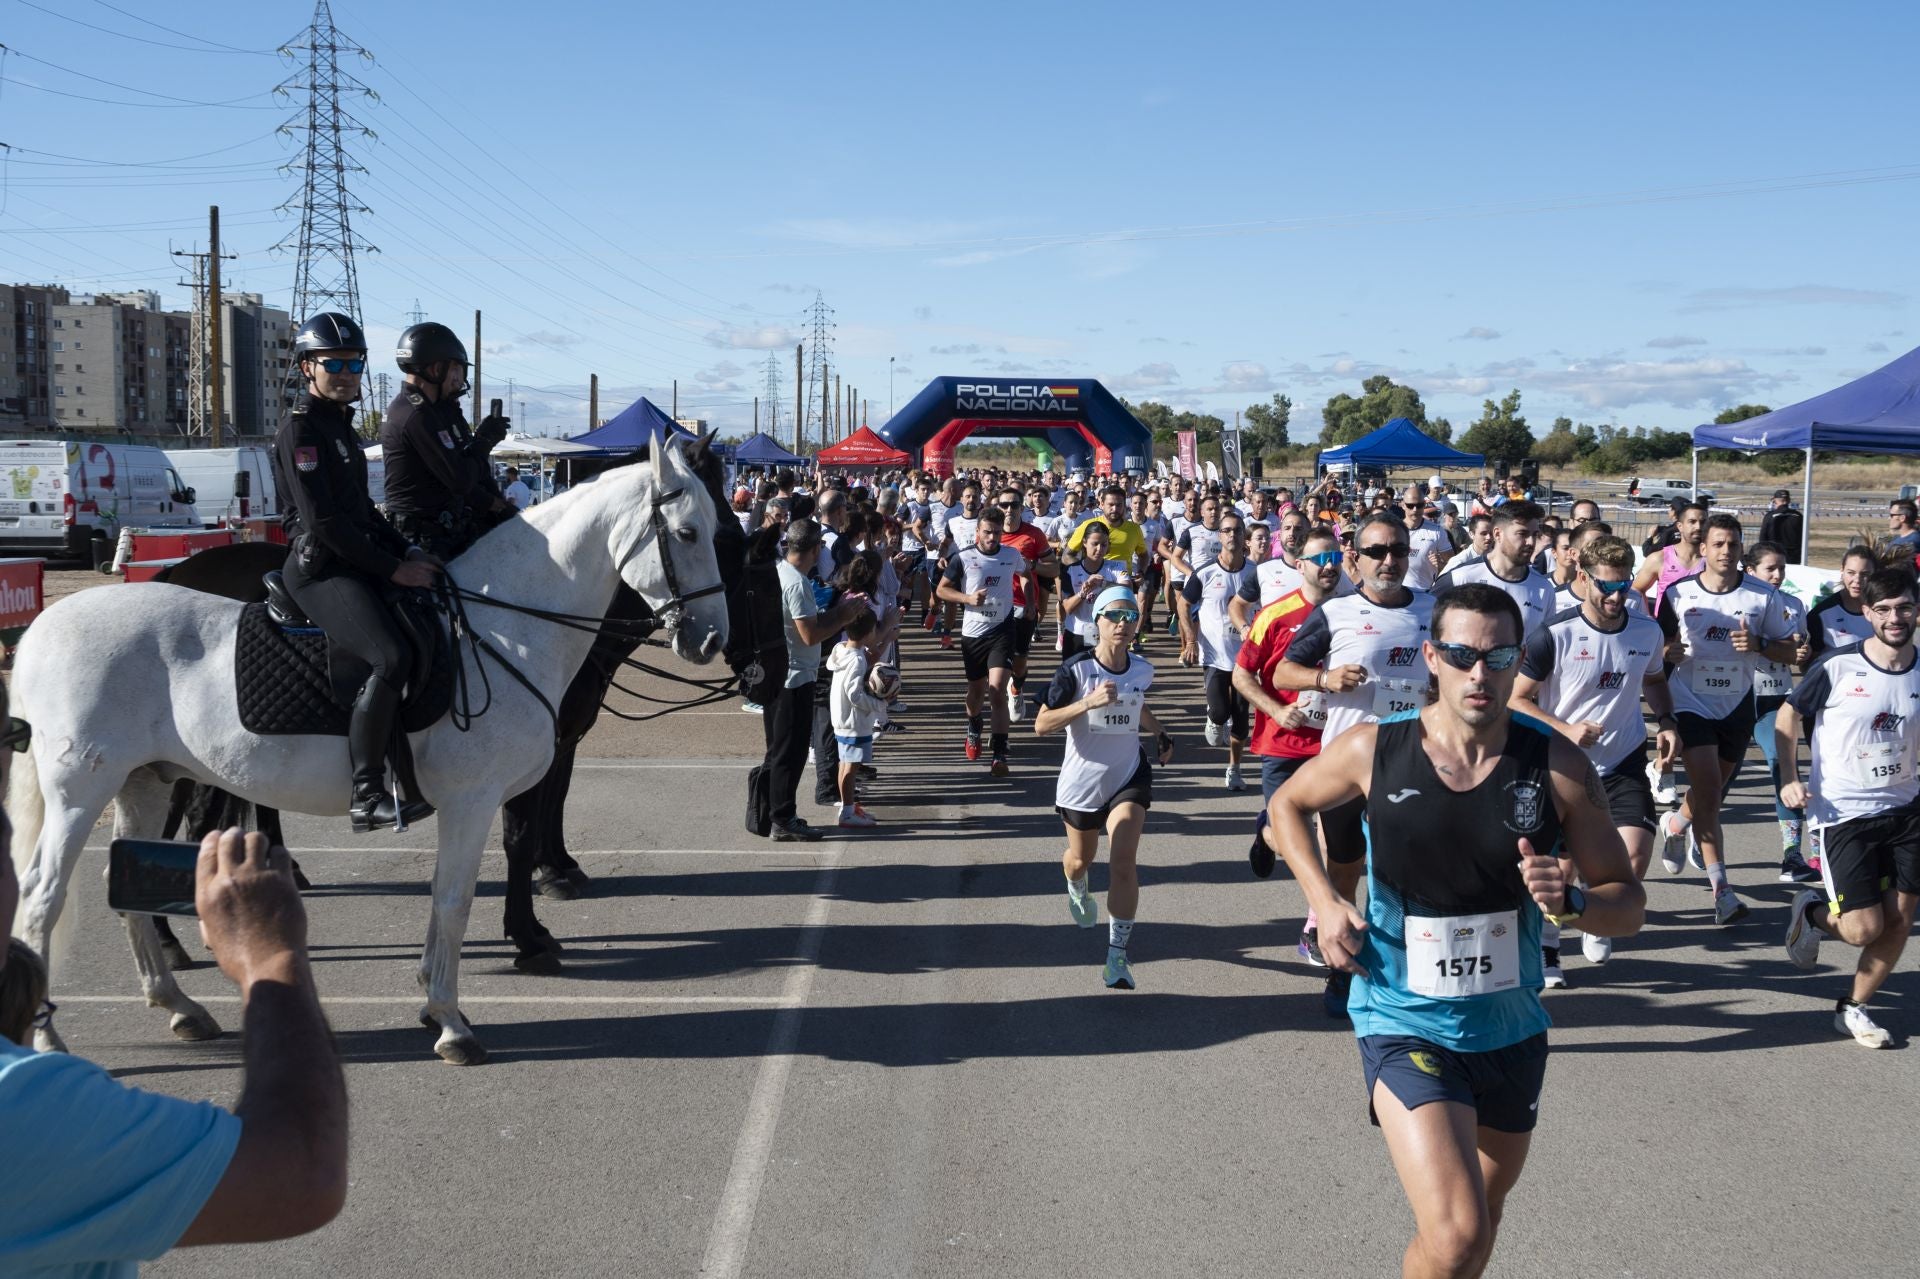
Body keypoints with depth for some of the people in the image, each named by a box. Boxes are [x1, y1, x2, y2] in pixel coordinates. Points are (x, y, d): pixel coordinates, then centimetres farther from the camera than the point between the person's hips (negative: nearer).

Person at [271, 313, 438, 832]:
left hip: (355, 565, 10)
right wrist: (392, 569, -17)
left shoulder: (340, 425, 20)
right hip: (319, 570, -10)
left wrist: (408, 551, 9)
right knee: (391, 657, -28)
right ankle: (366, 795, -26)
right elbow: (323, 520, -17)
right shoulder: (301, 428, -9)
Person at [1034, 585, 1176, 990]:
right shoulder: (1075, 669, -17)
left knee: (1124, 862, -17)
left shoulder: (1143, 669, -3)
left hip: (1129, 777, 1)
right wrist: (1088, 703, -31)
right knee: (1081, 858, 21)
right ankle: (1076, 890, 60)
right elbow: (1041, 724, -21)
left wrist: (1161, 734, 12)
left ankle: (1118, 956, -11)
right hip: (1080, 781, -1)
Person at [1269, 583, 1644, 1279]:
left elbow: (1628, 904, -4)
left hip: (1512, 1030, 3)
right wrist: (1326, 903, -6)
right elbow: (1288, 804, 8)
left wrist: (1570, 901, -27)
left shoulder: (1557, 765, -11)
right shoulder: (1375, 750, -12)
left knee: (1484, 1211, 24)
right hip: (1406, 1027, -3)